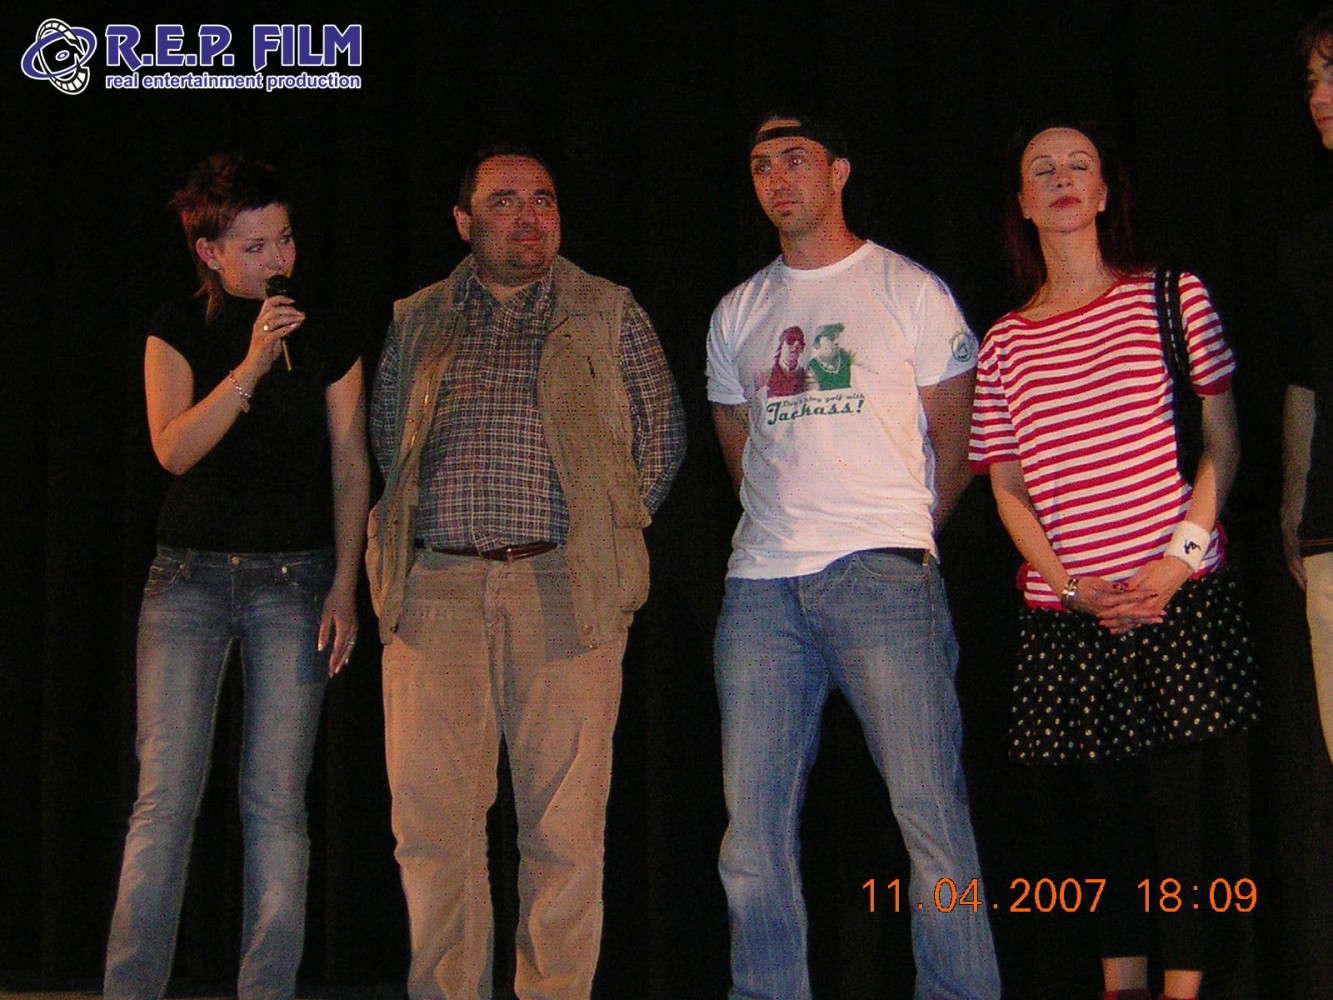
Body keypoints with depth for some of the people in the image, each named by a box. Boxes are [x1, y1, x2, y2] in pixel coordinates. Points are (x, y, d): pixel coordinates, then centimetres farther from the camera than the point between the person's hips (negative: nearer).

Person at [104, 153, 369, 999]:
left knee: (277, 802, -1)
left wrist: (344, 587, -1)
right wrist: (251, 366, -21)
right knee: (165, 797, -5)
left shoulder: (329, 345, 4)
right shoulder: (178, 333, 3)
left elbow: (351, 470, 7)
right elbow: (175, 449, -10)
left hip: (294, 580, 0)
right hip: (190, 575, 0)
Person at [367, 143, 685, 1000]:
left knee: (564, 825, -2)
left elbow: (662, 433, 14)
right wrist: (413, 530, 13)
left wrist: (609, 531, 8)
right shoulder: (418, 321, 17)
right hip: (436, 591, 2)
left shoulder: (608, 314, 11)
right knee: (433, 819, -1)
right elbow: (386, 436, 24)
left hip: (562, 593, -1)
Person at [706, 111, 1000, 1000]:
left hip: (884, 575, -4)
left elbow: (955, 437, 10)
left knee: (930, 810, -8)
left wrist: (904, 536, 9)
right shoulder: (738, 313, 19)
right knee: (755, 820, 2)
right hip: (762, 584, 4)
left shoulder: (909, 289, 8)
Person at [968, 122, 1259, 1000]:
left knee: (1177, 800, -5)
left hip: (1181, 600, -2)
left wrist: (1181, 556, -9)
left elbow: (1222, 442, 3)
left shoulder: (1172, 296, 5)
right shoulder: (1005, 343, 10)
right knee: (1111, 811, 7)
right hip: (1069, 614, 2)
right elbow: (1008, 489, 9)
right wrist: (1073, 586, -4)